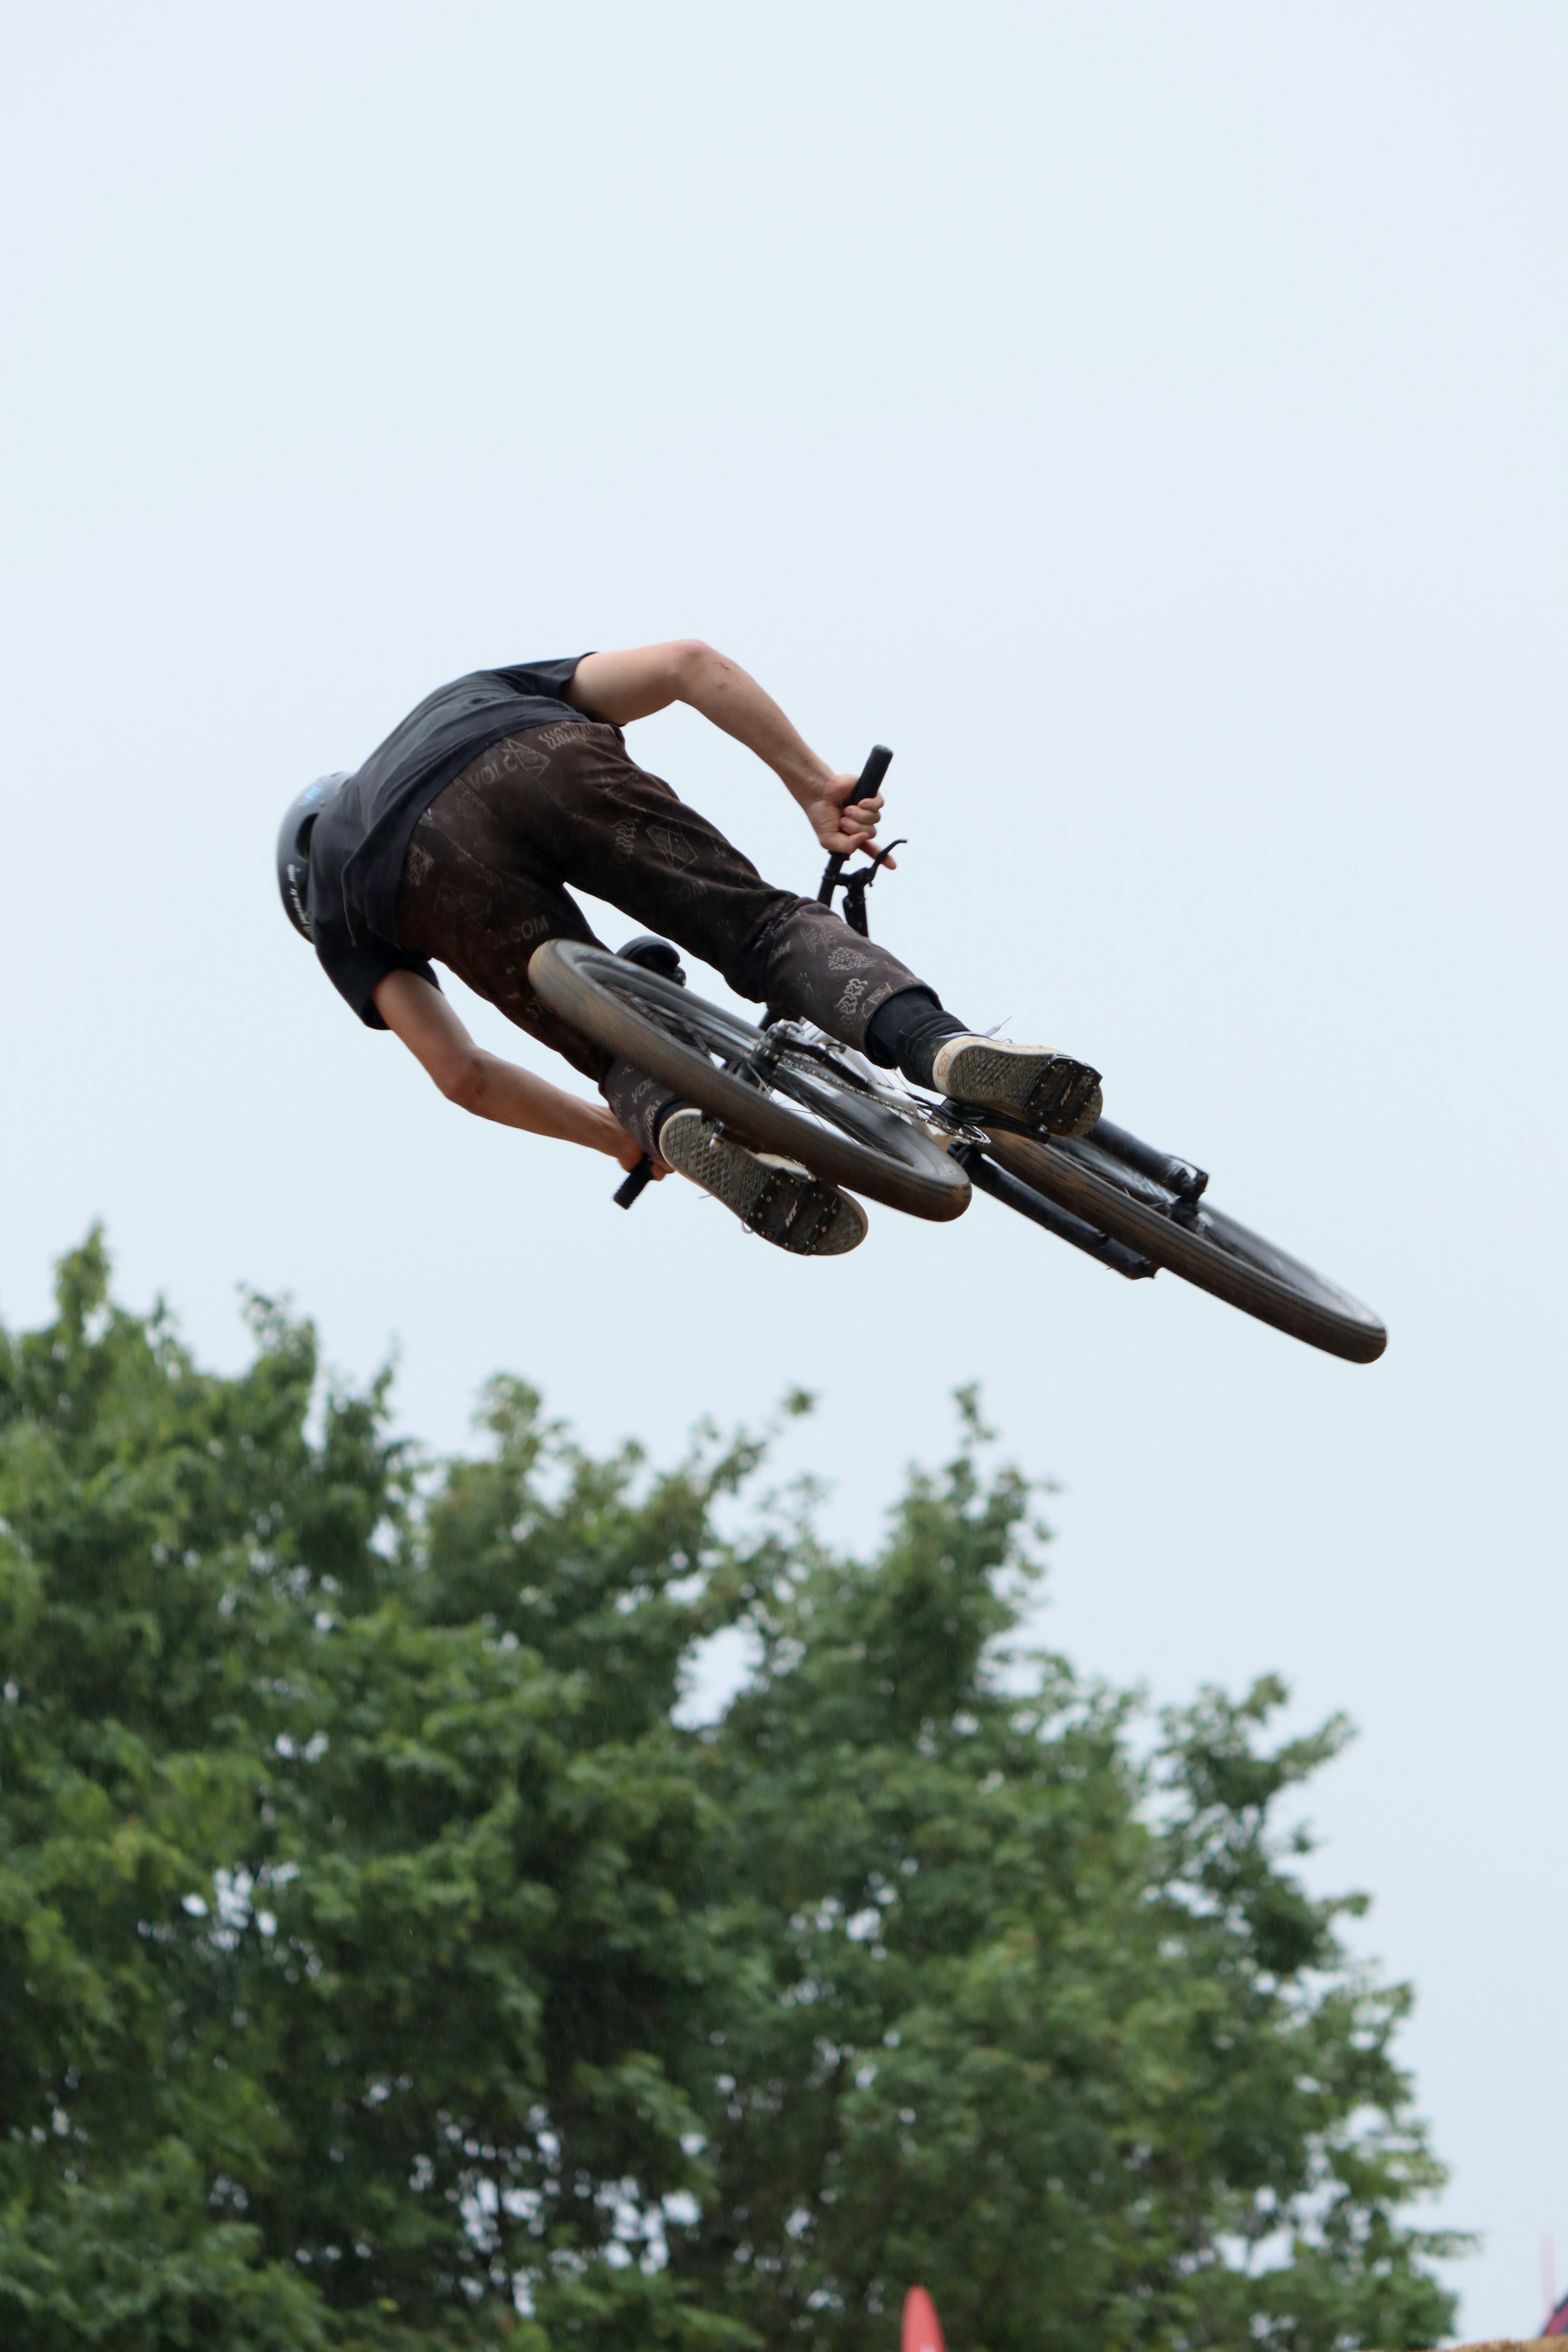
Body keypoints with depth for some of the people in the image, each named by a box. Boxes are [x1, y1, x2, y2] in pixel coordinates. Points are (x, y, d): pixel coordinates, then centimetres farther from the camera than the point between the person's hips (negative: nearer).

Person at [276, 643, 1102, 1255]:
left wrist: (618, 1136, 42)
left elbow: (460, 1076, 29)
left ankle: (682, 1132, -25)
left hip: (440, 870, 0)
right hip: (549, 765, 0)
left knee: (623, 1059, 10)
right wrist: (815, 785, 23)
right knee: (762, 927, 1)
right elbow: (689, 663, 31)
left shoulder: (336, 918, 40)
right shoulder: (487, 695, 48)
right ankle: (937, 1043, -28)